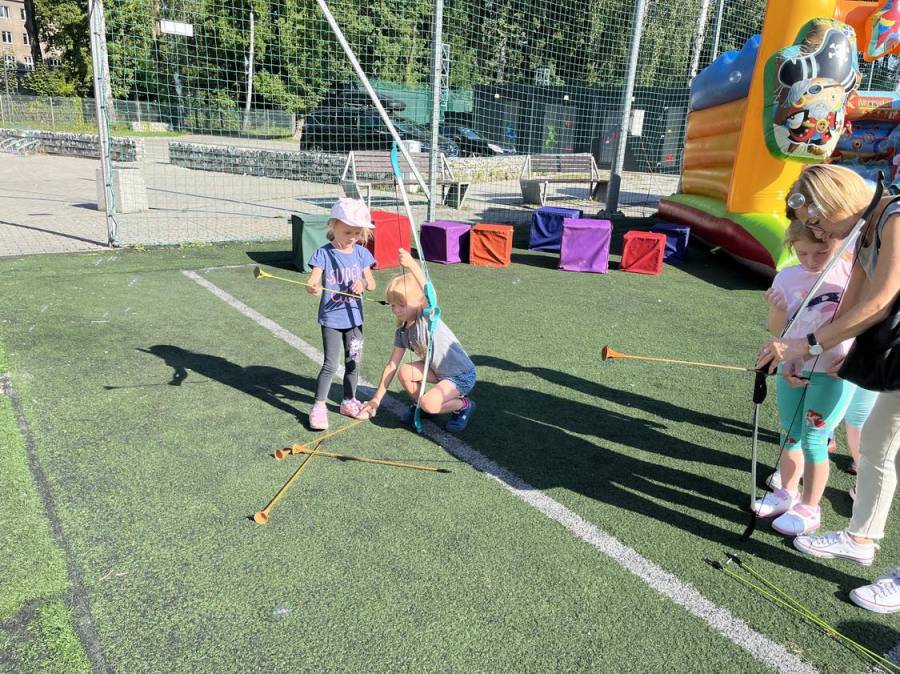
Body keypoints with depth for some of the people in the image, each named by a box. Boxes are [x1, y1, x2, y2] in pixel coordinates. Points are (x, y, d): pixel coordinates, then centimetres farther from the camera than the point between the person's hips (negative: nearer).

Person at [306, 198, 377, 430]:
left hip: (354, 317, 4)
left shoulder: (361, 253, 1)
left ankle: (349, 402, 31)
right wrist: (313, 288, -43)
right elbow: (312, 281, -20)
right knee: (330, 364, -4)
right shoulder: (323, 253, -11)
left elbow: (371, 283, 3)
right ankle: (318, 407, 9)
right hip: (331, 318, -4)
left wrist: (363, 284, -20)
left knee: (353, 361, 14)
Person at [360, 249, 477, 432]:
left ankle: (463, 405, 5)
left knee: (428, 404, -24)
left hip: (462, 375, -7)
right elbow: (391, 365, 2)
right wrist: (376, 399, 1)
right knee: (404, 372, -12)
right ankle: (421, 406, 13)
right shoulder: (402, 331, -1)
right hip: (439, 370, 7)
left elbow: (429, 295, -43)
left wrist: (412, 265, -59)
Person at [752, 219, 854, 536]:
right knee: (789, 434, 14)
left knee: (813, 439, 0)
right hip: (792, 369, 4)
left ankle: (809, 509, 14)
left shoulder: (851, 274, -9)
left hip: (833, 373, -3)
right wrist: (777, 309, -19)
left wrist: (851, 355, -12)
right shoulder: (787, 278, -3)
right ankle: (787, 492, 32)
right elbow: (777, 330, 1)